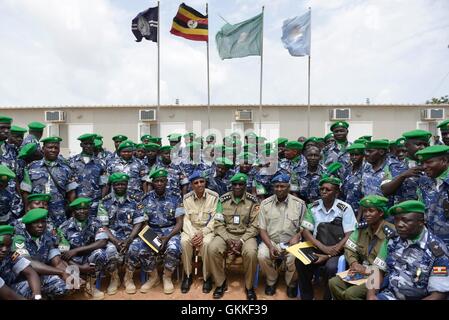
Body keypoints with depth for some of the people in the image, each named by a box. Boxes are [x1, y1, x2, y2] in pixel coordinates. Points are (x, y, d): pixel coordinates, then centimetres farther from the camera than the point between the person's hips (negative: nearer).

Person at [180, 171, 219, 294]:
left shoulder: (214, 196, -7)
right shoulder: (186, 198, -1)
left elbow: (214, 219, -10)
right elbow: (186, 219, -4)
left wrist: (202, 233, -22)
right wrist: (192, 235, -21)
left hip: (208, 229, -2)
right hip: (191, 229, 2)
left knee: (206, 243, -33)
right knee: (184, 241, -29)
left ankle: (207, 277, -11)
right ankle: (188, 275, -7)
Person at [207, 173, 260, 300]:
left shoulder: (253, 201, -4)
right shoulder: (223, 199, -1)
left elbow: (254, 226, -6)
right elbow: (218, 224, -2)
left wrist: (241, 241, -18)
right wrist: (228, 240, -16)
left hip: (246, 235, -1)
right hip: (226, 234, 2)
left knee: (251, 252, -32)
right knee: (212, 249, -27)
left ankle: (249, 286, -4)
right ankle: (221, 283, -2)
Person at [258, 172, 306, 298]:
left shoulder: (299, 204, -1)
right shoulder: (265, 203, 0)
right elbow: (262, 229, -1)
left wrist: (297, 236, -18)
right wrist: (270, 246, -16)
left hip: (291, 242, 0)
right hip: (270, 241, 1)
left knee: (294, 259, -30)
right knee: (262, 256, -28)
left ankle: (291, 283, 6)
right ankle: (271, 280, 6)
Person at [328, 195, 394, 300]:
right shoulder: (362, 228, 4)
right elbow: (349, 249, 8)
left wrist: (367, 270, -22)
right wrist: (354, 263, -12)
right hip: (362, 272, 7)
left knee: (350, 293, -21)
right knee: (333, 283, -8)